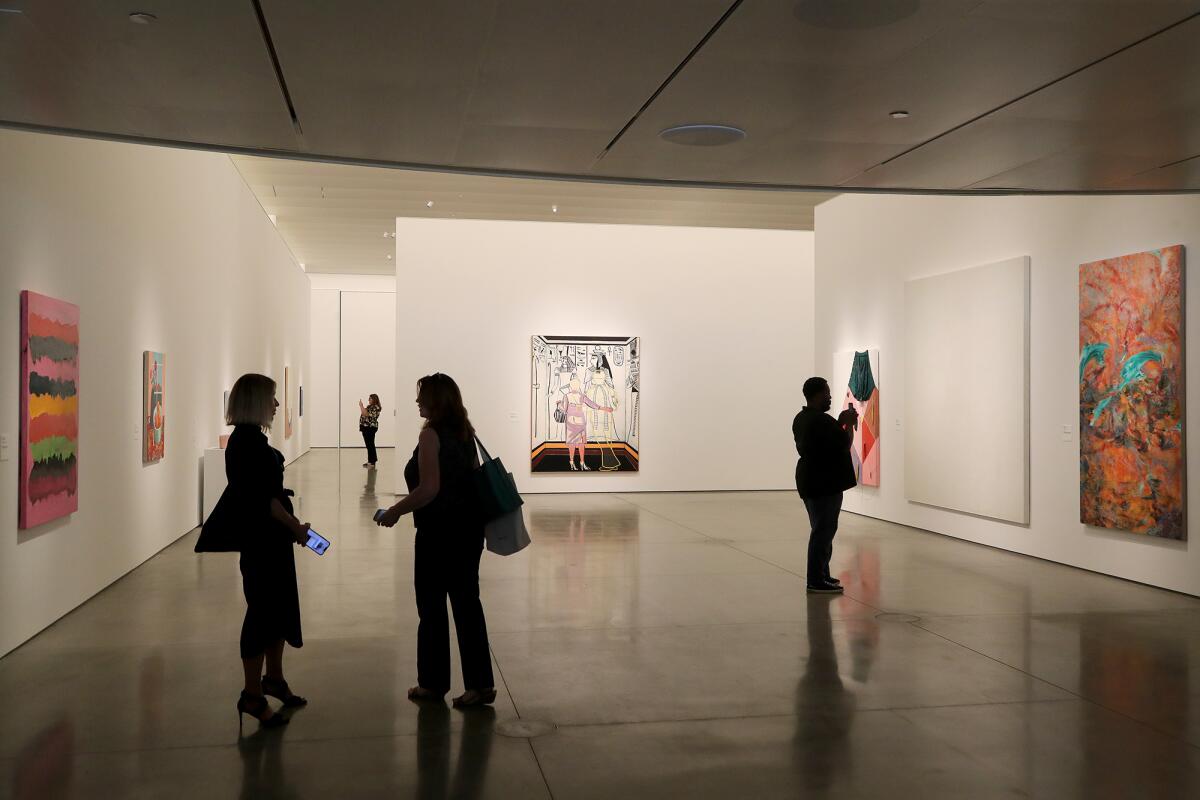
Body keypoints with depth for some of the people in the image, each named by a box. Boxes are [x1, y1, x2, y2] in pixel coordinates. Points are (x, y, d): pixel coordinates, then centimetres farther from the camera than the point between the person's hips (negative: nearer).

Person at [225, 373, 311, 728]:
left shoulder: (250, 439, 12)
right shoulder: (247, 441, -18)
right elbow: (264, 498, -22)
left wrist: (291, 526, 14)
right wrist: (296, 527, -13)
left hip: (271, 538, 10)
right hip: (261, 539, -10)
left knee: (280, 605, 18)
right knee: (263, 611, -1)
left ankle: (273, 678, 32)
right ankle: (252, 695, 9)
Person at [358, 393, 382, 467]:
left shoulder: (376, 407, -14)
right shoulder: (370, 406, 17)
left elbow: (366, 414, -23)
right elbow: (363, 414, 21)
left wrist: (361, 406, -18)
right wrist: (361, 406, 12)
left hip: (370, 428, -10)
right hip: (366, 428, 10)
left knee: (370, 445, -9)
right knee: (368, 445, 13)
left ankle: (372, 462, -7)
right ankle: (370, 461, 18)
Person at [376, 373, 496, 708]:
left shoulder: (431, 434, -14)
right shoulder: (465, 432, 9)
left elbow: (429, 489, -21)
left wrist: (395, 511, -10)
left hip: (438, 532, -7)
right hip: (469, 527, 7)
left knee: (432, 606, 7)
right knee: (467, 602, 10)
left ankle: (433, 682, 20)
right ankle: (480, 683, 11)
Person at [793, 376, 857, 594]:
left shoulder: (801, 418, 12)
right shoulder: (822, 421, -20)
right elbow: (845, 444, -15)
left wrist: (841, 423, 12)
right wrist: (849, 423, -1)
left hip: (809, 481, 10)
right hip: (825, 484, -10)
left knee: (822, 529, 17)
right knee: (824, 531, -5)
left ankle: (820, 575, 23)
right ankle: (817, 581, -3)